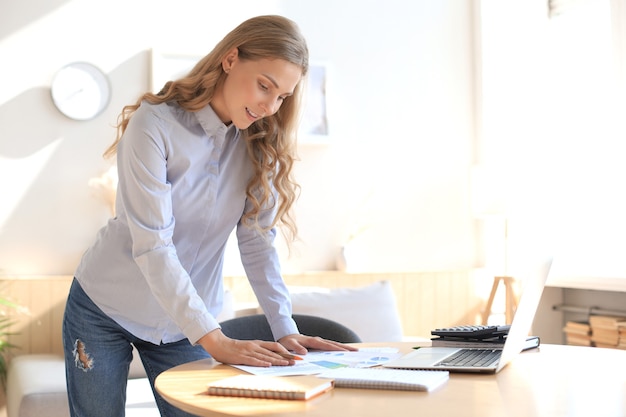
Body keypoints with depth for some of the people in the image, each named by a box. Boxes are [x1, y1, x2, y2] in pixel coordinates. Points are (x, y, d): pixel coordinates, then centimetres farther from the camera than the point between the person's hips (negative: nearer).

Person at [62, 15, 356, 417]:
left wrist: (286, 330, -16)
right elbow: (152, 245, -28)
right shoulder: (155, 124, -22)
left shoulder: (259, 144, -6)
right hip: (104, 308, -3)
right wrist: (215, 340, -33)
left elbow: (258, 242, -6)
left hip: (186, 324, 4)